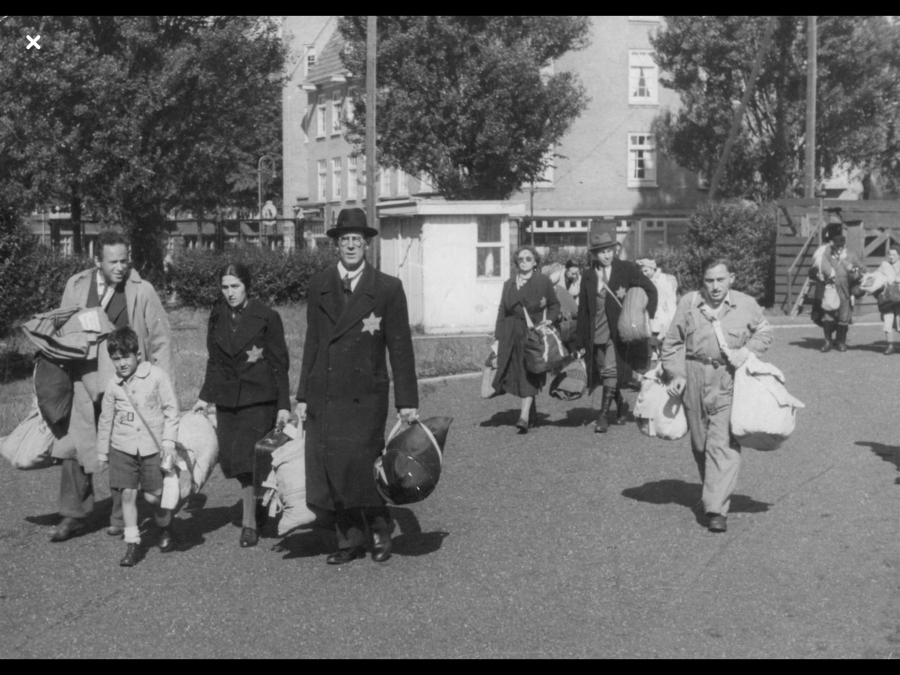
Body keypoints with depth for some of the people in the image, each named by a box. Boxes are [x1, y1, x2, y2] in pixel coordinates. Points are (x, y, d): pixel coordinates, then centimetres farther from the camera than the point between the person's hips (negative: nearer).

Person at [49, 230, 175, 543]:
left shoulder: (142, 291, -4)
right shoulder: (76, 286, 5)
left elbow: (160, 340, -1)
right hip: (84, 381, 3)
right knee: (73, 447, 1)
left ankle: (122, 518, 19)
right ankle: (73, 515, 15)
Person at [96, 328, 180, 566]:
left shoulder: (156, 375, -7)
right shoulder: (113, 386, 2)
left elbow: (171, 409, -2)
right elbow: (106, 419, 13)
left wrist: (168, 441, -7)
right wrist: (102, 452, 16)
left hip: (152, 446, -2)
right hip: (123, 447, 2)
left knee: (153, 496, 1)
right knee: (127, 494, -3)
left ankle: (167, 528, 30)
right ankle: (132, 544, 6)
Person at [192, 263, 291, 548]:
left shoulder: (267, 318, -6)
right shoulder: (217, 318, 7)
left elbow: (279, 363, -5)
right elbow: (214, 362, 15)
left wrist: (284, 405, -7)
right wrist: (205, 396, 8)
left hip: (259, 399, -5)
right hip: (227, 400, 5)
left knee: (247, 458, -11)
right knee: (232, 459, 4)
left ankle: (250, 522, 0)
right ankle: (258, 510, 24)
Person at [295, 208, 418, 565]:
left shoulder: (388, 288, 0)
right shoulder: (319, 285, 10)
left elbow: (400, 347, 0)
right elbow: (312, 343, 12)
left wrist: (407, 401, -3)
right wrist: (303, 395, 9)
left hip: (365, 397, -3)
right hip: (323, 397, 4)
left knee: (360, 465, -9)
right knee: (328, 469, 3)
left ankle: (379, 530, 15)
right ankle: (349, 539, 18)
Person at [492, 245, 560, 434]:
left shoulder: (544, 281, 5)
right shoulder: (509, 284, 15)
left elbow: (555, 304, 12)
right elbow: (502, 310, 13)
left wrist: (550, 319, -7)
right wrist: (498, 336, 7)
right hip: (513, 335, 4)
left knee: (530, 376, -13)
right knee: (518, 375, 6)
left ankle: (524, 416, -20)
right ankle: (533, 417, 17)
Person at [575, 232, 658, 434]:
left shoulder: (626, 269, -1)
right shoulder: (588, 277, 6)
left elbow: (650, 289, 4)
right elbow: (583, 310, 8)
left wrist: (647, 317, -6)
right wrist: (581, 341, 5)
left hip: (618, 332, -3)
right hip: (596, 335, 3)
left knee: (610, 371, -16)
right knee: (601, 374, 8)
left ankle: (603, 417, -10)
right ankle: (621, 405, 32)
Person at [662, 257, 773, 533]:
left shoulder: (746, 305, 2)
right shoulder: (688, 303, 3)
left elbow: (764, 332, 17)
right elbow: (672, 342, 9)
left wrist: (746, 351, -2)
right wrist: (676, 374, -3)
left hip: (729, 380, -2)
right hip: (694, 377, 2)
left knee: (724, 444, -11)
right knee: (700, 443, 12)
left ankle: (716, 508, -12)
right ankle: (713, 490, 34)